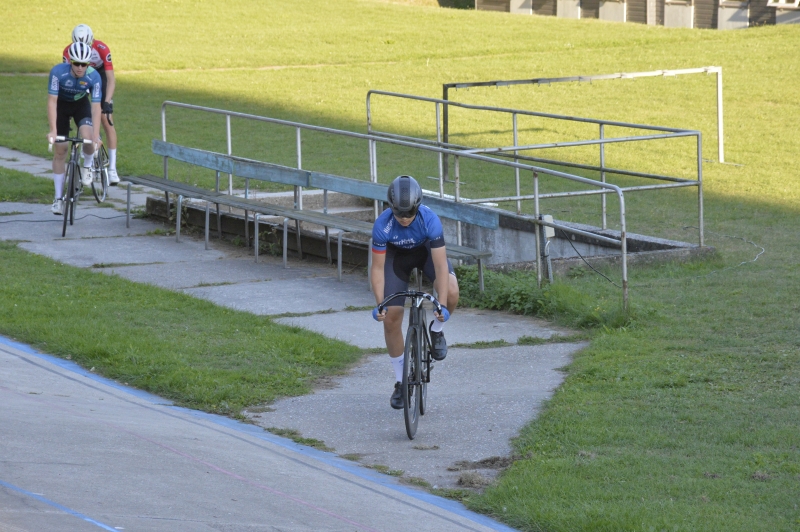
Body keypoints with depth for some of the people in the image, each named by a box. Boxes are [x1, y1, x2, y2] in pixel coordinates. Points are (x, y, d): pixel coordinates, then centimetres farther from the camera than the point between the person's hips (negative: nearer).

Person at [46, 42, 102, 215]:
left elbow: (96, 107, -29)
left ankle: (88, 166, 5)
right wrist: (52, 130, -39)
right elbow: (52, 101, -32)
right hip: (61, 105, 0)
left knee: (88, 136, -28)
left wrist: (96, 135, -37)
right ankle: (59, 198, 6)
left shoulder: (93, 77, -30)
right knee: (60, 150, -3)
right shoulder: (58, 72, -33)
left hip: (81, 104, 0)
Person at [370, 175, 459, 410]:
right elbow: (378, 268, -24)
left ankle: (437, 330, 3)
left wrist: (442, 304, -42)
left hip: (426, 250, -1)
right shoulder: (382, 226, -34)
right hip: (397, 255, 1)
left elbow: (440, 265, -35)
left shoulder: (430, 221, -36)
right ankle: (400, 382, 11)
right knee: (391, 319, -7)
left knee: (451, 292, -30)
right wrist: (379, 304, -33)